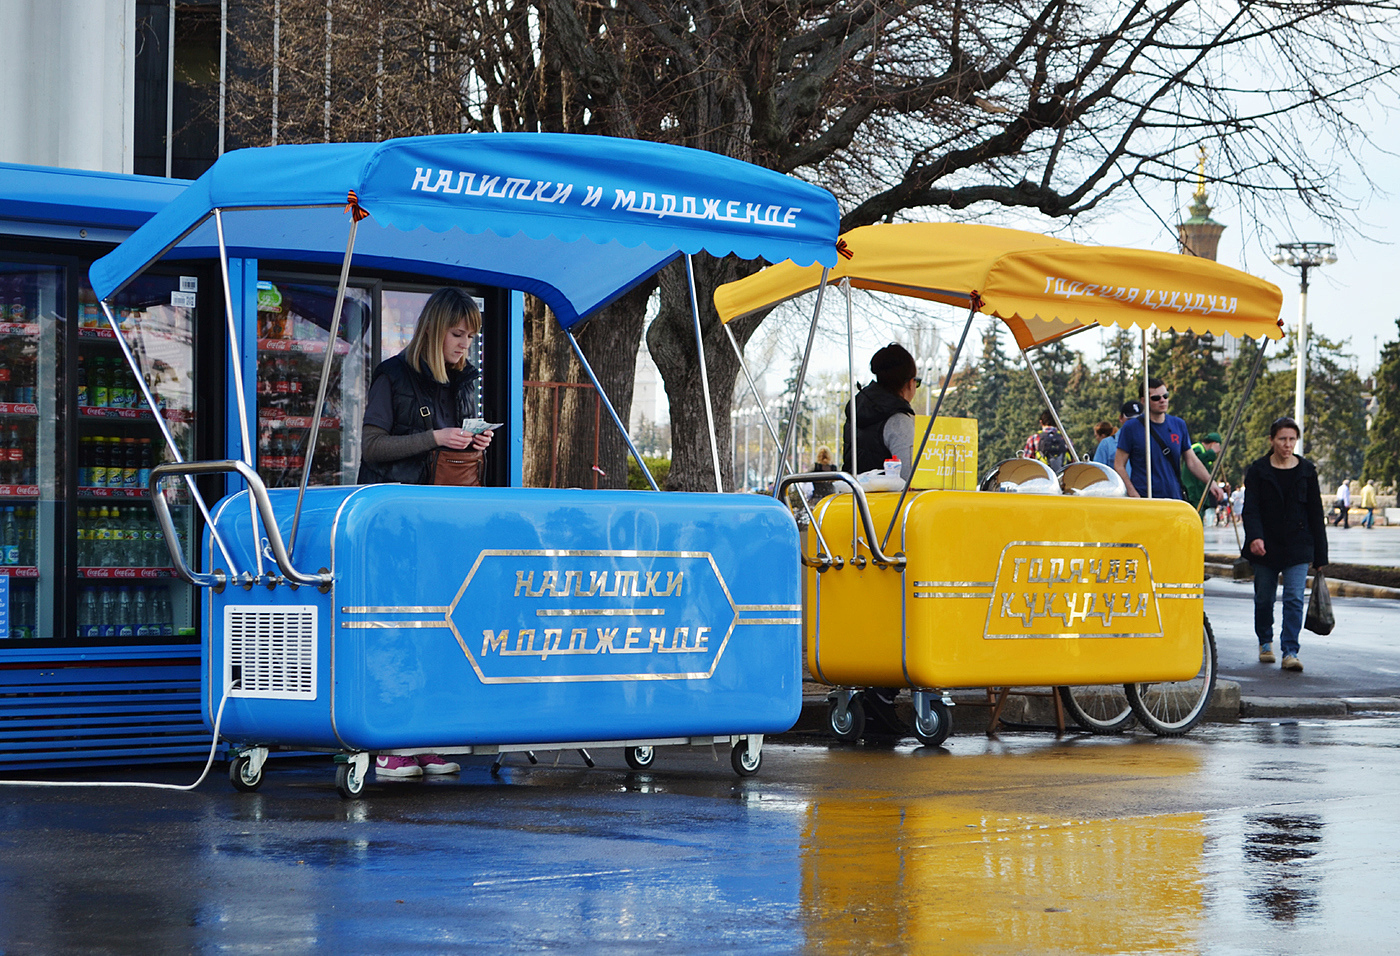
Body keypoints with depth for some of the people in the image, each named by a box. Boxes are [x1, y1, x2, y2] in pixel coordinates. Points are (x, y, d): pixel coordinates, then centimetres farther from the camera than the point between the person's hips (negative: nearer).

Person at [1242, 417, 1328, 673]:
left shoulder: (1307, 471, 4)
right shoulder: (1258, 471, 0)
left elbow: (1316, 513, 7)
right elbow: (1250, 508, -8)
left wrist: (1320, 555, 6)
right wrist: (1254, 537, -27)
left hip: (1298, 546, 0)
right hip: (1266, 545, 0)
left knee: (1294, 598, -11)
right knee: (1264, 598, 11)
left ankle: (1290, 651, -12)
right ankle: (1265, 642, 33)